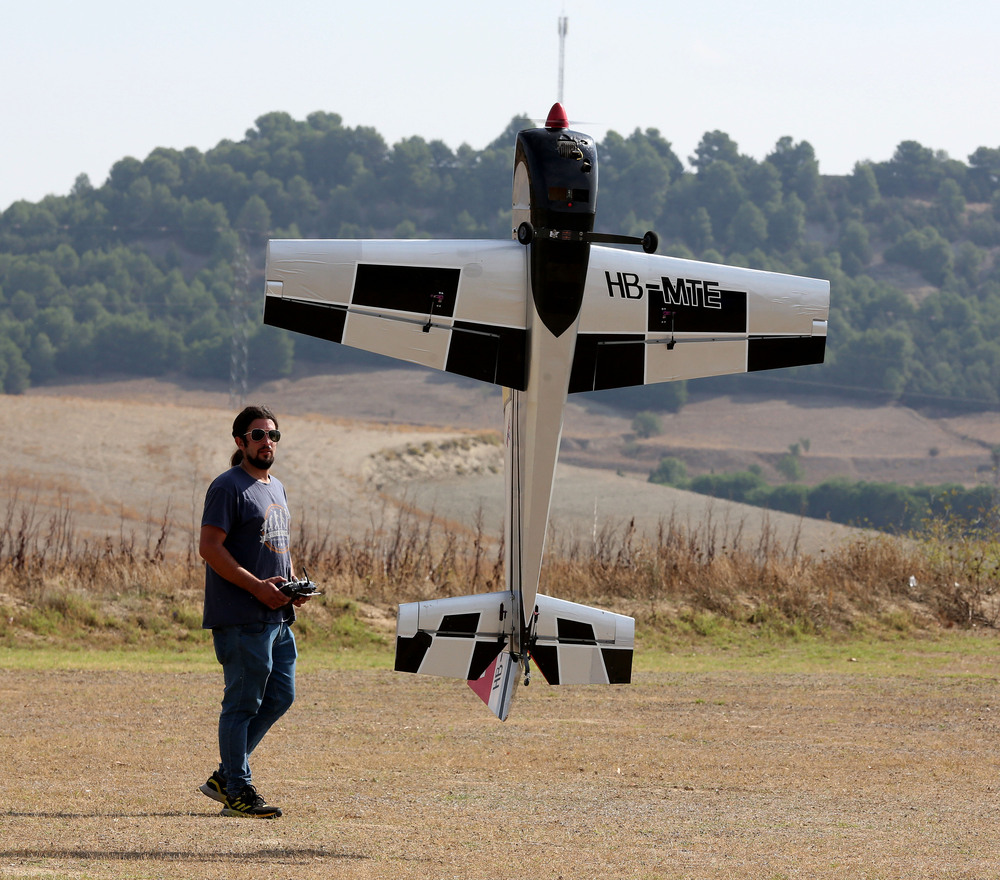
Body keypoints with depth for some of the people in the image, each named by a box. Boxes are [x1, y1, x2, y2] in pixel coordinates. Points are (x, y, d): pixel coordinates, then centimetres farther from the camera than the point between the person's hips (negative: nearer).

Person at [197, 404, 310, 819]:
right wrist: (257, 586, -21)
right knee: (243, 703, -5)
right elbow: (210, 547, -16)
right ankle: (237, 790, 1)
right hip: (241, 618, -9)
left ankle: (226, 776, 20)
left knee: (280, 696, 11)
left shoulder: (275, 487, 19)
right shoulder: (228, 487, -9)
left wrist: (293, 584, 9)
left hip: (278, 615, 9)